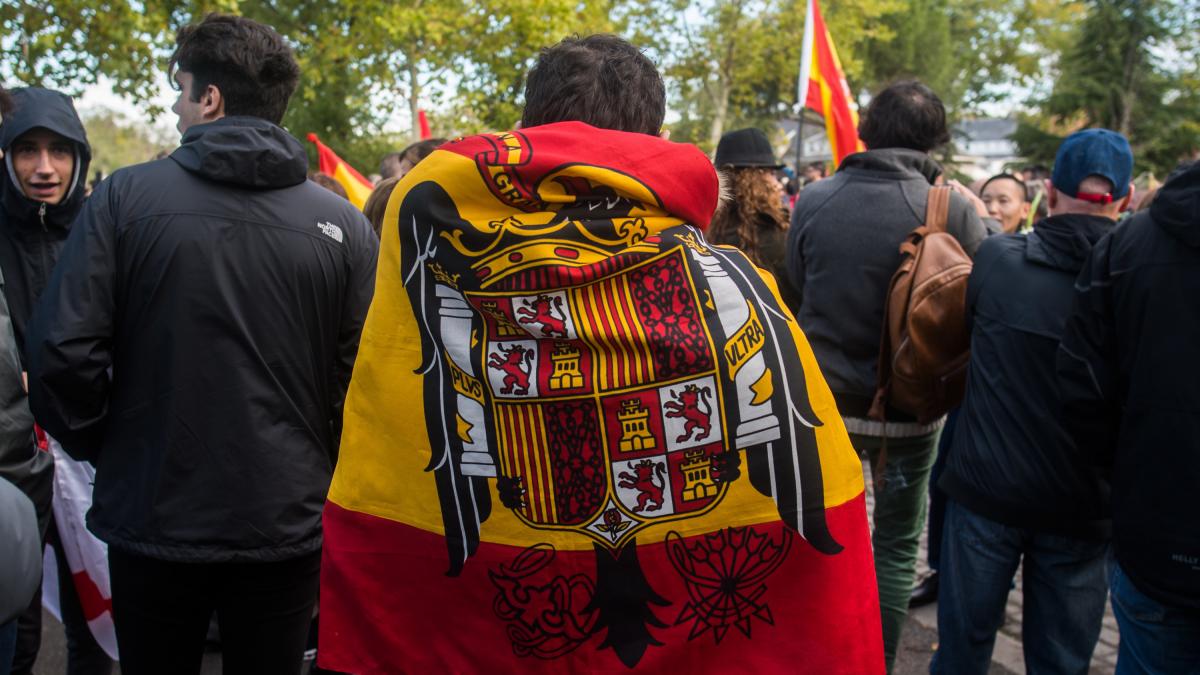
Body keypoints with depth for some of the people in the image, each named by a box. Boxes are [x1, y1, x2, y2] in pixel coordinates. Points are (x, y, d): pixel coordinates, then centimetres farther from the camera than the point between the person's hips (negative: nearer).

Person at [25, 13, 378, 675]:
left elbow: (61, 352, -11)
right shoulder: (342, 223, -7)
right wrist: (317, 462, 7)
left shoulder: (126, 196, -8)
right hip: (286, 521, 1)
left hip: (155, 517, 0)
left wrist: (99, 445, 6)